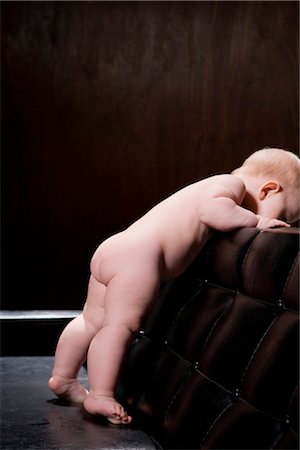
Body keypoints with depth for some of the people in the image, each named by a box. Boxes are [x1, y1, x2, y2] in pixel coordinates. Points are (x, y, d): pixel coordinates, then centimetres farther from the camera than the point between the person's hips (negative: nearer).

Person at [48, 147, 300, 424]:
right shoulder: (233, 183, -2)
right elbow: (210, 209, -21)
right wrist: (255, 220, -11)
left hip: (111, 249, 10)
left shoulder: (211, 187, 28)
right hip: (138, 257, -10)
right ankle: (100, 397, -16)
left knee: (93, 320, 18)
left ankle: (62, 377, 27)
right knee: (120, 325, -13)